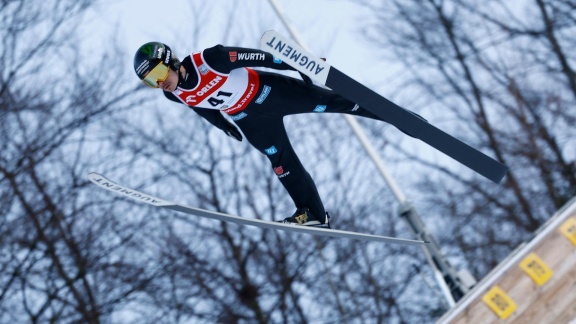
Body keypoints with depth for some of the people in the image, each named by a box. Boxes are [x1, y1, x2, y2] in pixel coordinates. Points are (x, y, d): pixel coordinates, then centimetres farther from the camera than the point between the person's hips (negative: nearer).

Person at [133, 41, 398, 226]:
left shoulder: (209, 60, -35)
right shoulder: (174, 95, -17)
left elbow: (254, 57, -25)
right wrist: (222, 124, 21)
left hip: (267, 91, -4)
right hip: (248, 118, 4)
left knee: (326, 103, 2)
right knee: (280, 161, 8)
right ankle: (313, 213, 18)